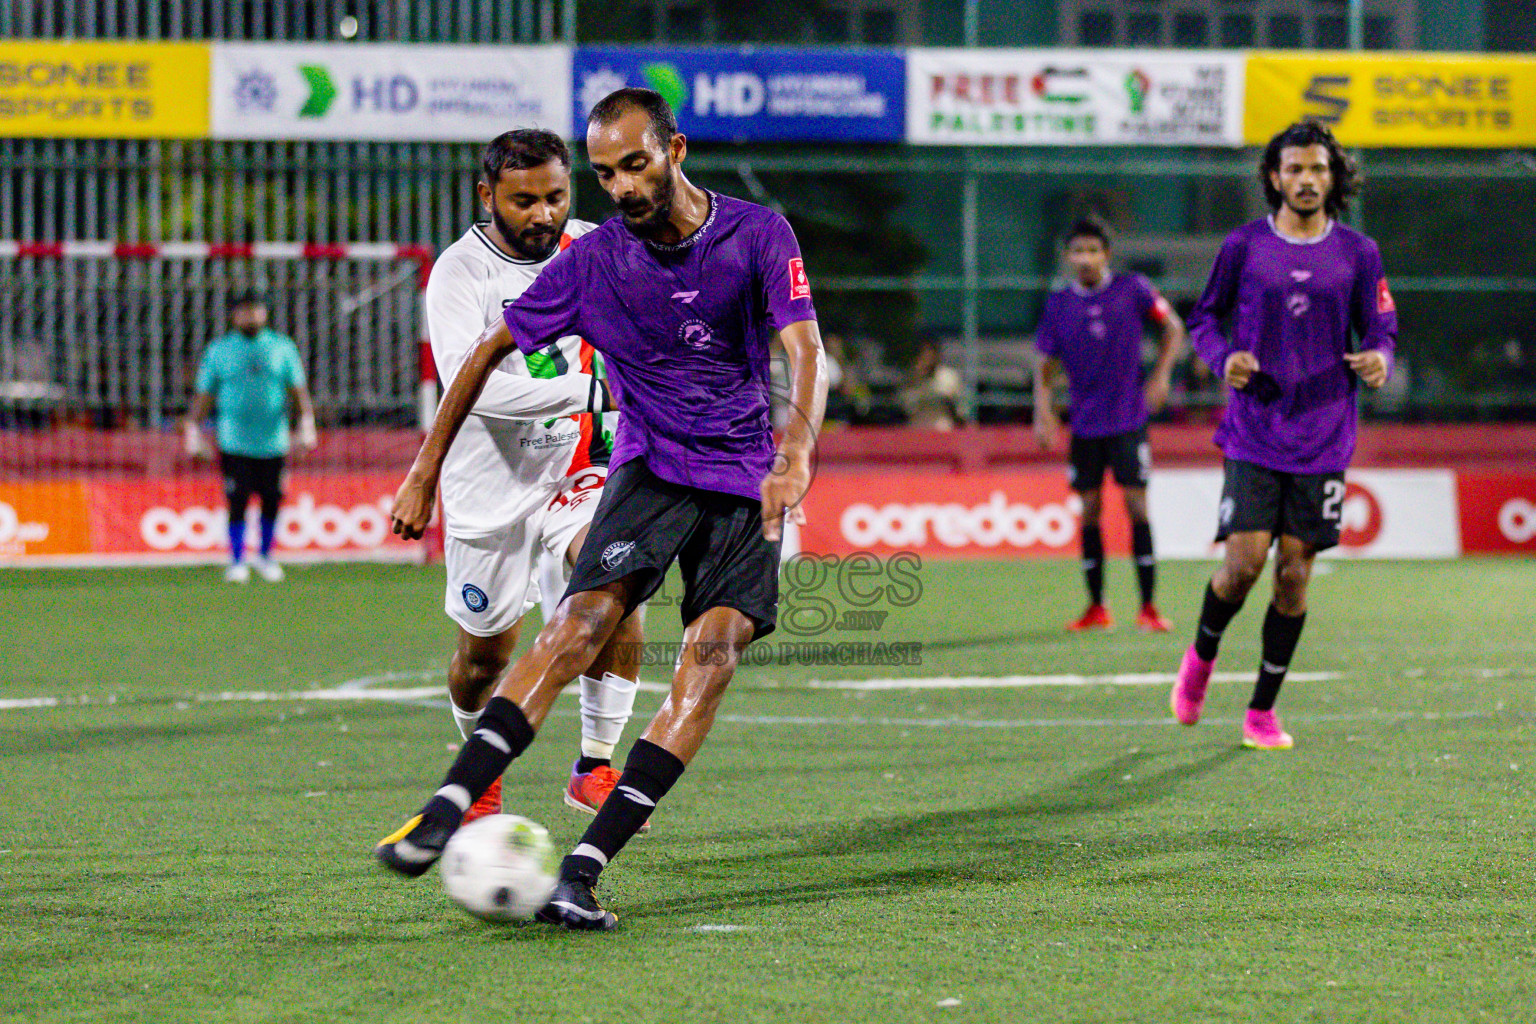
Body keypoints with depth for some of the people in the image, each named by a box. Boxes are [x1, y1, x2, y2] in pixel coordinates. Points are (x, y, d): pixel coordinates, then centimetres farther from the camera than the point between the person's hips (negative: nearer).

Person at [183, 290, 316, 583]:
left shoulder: (283, 348, 9)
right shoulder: (218, 350, 7)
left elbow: (298, 391, 8)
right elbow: (204, 395, 8)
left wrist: (306, 425, -6)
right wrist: (193, 431, -2)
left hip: (273, 442, 2)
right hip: (234, 444, -1)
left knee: (272, 501, 4)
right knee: (238, 502, -5)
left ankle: (264, 556, 23)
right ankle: (237, 562, 6)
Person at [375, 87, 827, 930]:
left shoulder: (757, 236, -5)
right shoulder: (592, 261, -3)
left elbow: (804, 350, -14)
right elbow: (490, 350, 7)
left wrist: (797, 452, -33)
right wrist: (425, 472, 3)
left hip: (746, 481, 0)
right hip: (649, 467, 0)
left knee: (712, 656, -19)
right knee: (581, 623, -24)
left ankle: (584, 869, -24)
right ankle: (445, 814, -30)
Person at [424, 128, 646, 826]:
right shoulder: (459, 273, -16)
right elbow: (471, 384, -32)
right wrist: (591, 390, -38)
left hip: (580, 474, 2)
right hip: (492, 487, -2)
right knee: (485, 653, 9)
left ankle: (594, 767, -15)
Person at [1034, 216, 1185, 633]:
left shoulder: (1132, 289, -3)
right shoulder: (1059, 304, 2)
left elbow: (1173, 328, 9)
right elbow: (1046, 367, 7)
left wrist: (1161, 376, -3)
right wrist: (1044, 413, -7)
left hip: (1129, 418, -2)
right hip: (1085, 422, 2)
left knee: (1136, 504, -7)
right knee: (1090, 509, 3)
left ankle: (1148, 606, -2)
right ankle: (1096, 607, 12)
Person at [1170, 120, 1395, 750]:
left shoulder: (1357, 254, 5)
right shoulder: (1244, 246, 2)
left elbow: (1381, 328, 10)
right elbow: (1204, 317, 11)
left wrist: (1378, 359, -14)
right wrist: (1223, 358, -10)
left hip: (1322, 439, 2)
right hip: (1254, 434, -2)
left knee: (1294, 575, 1)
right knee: (1244, 562, -13)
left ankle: (1262, 713, 13)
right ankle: (1201, 656, 19)